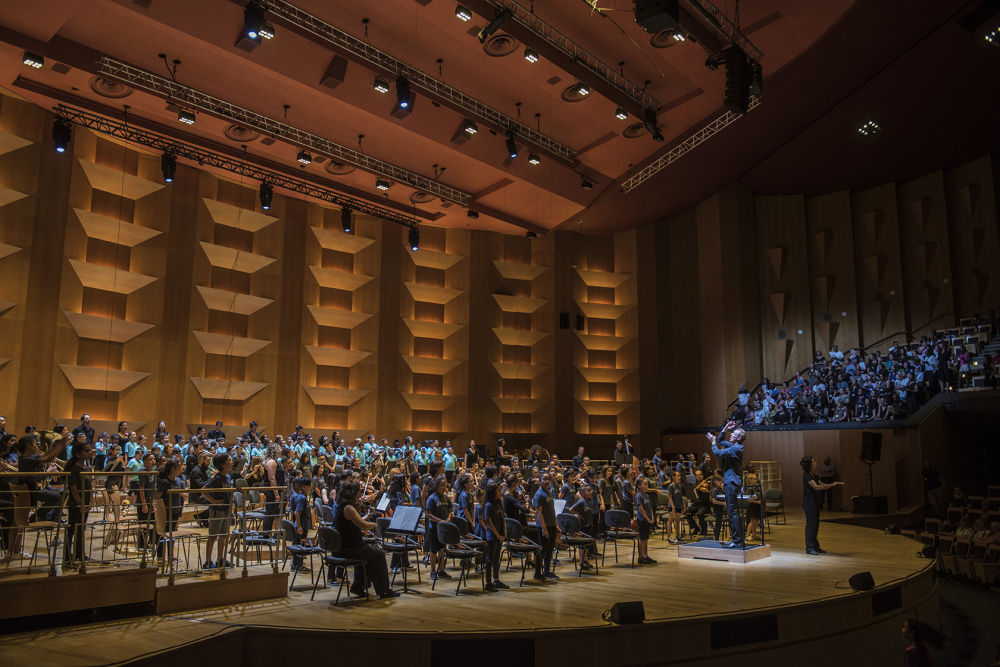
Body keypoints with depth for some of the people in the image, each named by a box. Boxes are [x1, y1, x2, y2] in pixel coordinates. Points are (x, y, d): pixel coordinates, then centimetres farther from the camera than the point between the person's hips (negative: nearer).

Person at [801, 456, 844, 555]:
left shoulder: (813, 475, 15)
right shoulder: (807, 476, -16)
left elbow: (822, 486, 17)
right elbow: (816, 487, -26)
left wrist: (834, 484, 4)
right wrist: (832, 485, -23)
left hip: (814, 503, 10)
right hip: (809, 504, -10)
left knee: (815, 525, 13)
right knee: (811, 525, -6)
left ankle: (815, 547, 20)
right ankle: (809, 548, -1)